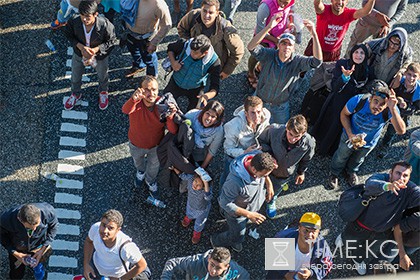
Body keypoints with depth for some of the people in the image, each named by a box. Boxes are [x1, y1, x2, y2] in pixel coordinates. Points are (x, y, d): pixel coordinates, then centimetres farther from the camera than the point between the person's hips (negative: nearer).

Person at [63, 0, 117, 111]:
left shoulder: (105, 25, -38)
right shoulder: (74, 23, -33)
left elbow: (112, 41, -19)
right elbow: (69, 35, -11)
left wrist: (96, 49, -31)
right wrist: (80, 47, -26)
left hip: (100, 55, -1)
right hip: (79, 53, 2)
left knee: (102, 76, 28)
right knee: (75, 76, 26)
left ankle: (103, 92, 64)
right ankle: (76, 94, 60)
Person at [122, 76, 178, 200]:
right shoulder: (136, 103, -34)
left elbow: (173, 131, -34)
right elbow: (126, 110, -58)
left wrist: (170, 117, -55)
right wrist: (134, 99, -80)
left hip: (156, 145, 1)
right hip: (137, 144, 0)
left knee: (154, 166, 30)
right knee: (138, 161, 34)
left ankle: (150, 182, 64)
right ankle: (140, 172, 70)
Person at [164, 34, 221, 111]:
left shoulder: (214, 62, -34)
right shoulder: (184, 45, -30)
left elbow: (215, 86, -31)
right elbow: (170, 48, -6)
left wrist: (207, 96, -54)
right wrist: (173, 62, -26)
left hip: (195, 89, -1)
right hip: (176, 83, 1)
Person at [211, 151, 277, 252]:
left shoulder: (258, 160, -29)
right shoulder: (235, 182, -48)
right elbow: (225, 204, -32)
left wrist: (269, 184, -15)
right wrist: (249, 214, -34)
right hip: (236, 210, -6)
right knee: (237, 236, 20)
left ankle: (234, 241, 65)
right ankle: (216, 240, 50)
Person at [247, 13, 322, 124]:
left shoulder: (297, 61, -19)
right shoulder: (269, 55, -21)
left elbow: (317, 61, -34)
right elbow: (251, 47, -38)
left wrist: (314, 34, -46)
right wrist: (269, 27, -50)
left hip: (281, 106, 1)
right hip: (261, 101, -1)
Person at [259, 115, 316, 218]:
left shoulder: (309, 143, -35)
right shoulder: (274, 130, -40)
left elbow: (306, 159, -9)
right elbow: (262, 140, -15)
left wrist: (301, 172, 8)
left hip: (285, 175, 2)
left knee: (275, 190, 34)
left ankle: (271, 202, 69)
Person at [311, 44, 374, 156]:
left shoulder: (368, 72, -8)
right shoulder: (342, 64, -14)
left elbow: (366, 92, 7)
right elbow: (334, 87, -22)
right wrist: (345, 76, -38)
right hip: (335, 105, -2)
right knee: (326, 126, 13)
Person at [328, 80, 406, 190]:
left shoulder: (390, 110, -40)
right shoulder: (358, 101, -39)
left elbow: (401, 131, -53)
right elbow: (344, 114, -19)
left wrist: (393, 109, -63)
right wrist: (350, 134, -29)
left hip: (369, 143, 1)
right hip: (350, 136, -1)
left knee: (358, 160, 33)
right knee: (341, 157, 27)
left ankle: (350, 172, 66)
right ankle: (334, 173, 59)